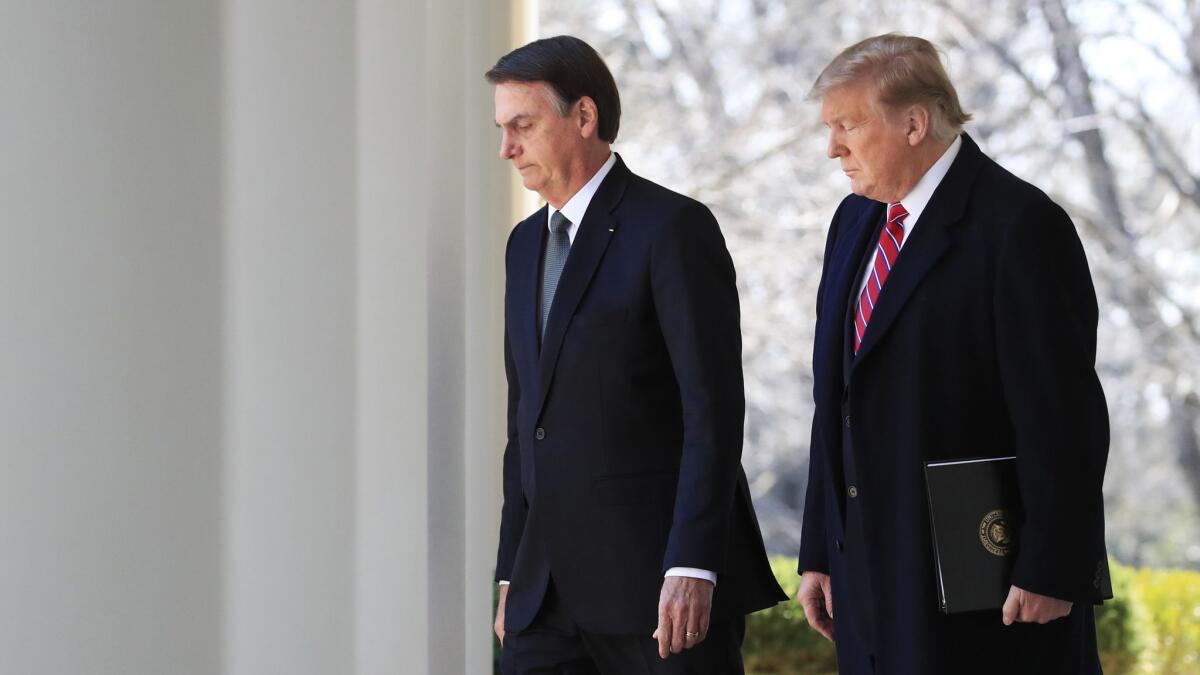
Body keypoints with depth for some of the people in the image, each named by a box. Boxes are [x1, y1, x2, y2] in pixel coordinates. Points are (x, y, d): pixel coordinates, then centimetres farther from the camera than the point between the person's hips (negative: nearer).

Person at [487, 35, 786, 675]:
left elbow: (715, 410, -15)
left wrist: (693, 568, -22)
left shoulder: (674, 227, -8)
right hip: (553, 591, 7)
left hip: (666, 582, -7)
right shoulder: (527, 243, 16)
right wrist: (511, 573, 18)